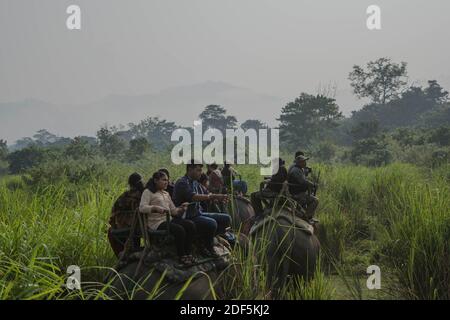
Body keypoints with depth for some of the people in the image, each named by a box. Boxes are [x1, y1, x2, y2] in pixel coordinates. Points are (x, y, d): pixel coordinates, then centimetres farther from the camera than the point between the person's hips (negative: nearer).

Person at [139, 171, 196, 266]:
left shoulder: (166, 193, 23)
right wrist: (155, 208, -30)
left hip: (169, 219, 7)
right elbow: (142, 208, -14)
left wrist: (180, 209, -2)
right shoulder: (148, 192, 1)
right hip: (157, 222, -7)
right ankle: (181, 256, -14)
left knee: (191, 225, -17)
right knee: (179, 230, -31)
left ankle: (188, 254, -11)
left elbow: (173, 210, 20)